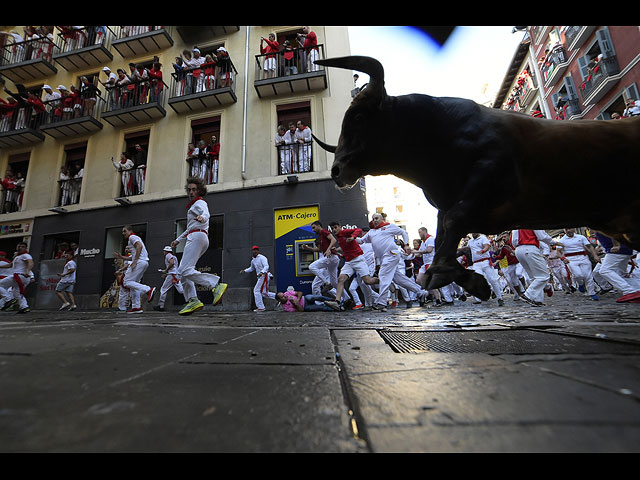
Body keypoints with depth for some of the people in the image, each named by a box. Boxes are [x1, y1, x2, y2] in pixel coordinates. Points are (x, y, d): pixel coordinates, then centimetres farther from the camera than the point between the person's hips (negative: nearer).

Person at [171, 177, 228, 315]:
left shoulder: (200, 203, 1)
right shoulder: (193, 205, 31)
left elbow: (206, 213, -24)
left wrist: (202, 217, -48)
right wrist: (178, 240, 41)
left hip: (197, 236, -10)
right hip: (193, 237, 10)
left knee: (186, 270, -22)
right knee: (181, 271, 6)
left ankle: (217, 285, -32)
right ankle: (193, 300, 0)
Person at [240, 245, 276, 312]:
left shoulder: (262, 257, -9)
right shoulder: (253, 260, 17)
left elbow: (266, 266, -22)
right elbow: (251, 268, 34)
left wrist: (262, 272, -37)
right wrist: (244, 271, 22)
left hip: (264, 276, -9)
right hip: (261, 277, 9)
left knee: (257, 291, -7)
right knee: (264, 293, 9)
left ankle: (261, 307, 0)